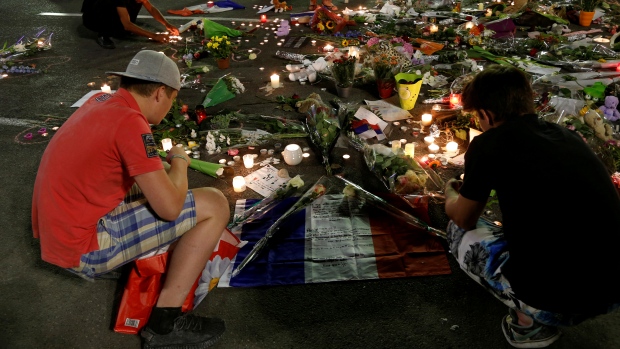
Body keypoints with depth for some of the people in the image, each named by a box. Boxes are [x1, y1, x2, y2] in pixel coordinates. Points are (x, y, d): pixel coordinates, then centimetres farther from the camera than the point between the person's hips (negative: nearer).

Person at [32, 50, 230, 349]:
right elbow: (170, 208, -21)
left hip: (57, 233, 10)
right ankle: (164, 323, -5)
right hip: (85, 248, -9)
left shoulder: (99, 101, 8)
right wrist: (179, 161, -2)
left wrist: (158, 160, 20)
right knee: (214, 205, -9)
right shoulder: (130, 121, -19)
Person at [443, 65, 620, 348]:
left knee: (458, 232, 16)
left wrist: (451, 193, 33)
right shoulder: (568, 135, 11)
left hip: (555, 302, -6)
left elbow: (463, 219, 9)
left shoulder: (489, 144, -6)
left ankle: (530, 321, 8)